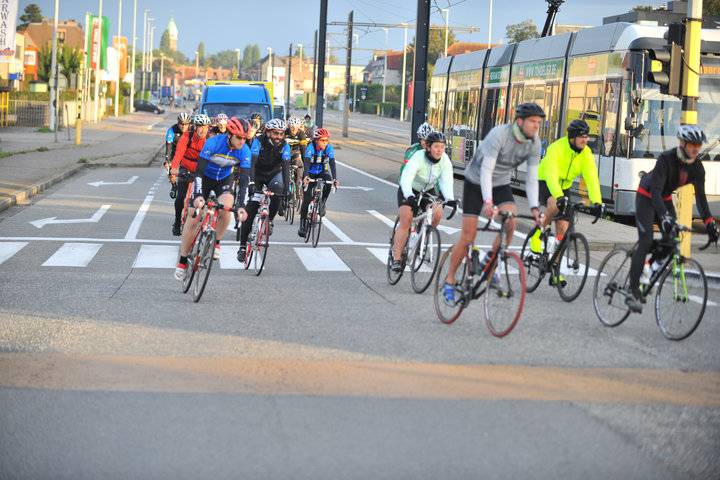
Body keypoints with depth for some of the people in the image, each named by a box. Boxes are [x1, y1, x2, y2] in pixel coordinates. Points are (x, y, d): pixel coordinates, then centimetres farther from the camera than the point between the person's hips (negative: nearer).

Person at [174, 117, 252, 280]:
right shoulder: (213, 142, -30)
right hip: (205, 178, -2)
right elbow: (199, 170, -33)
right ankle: (182, 261, 7)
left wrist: (241, 205, -33)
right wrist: (198, 195, -47)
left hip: (224, 180, 2)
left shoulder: (244, 150, -22)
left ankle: (216, 243, -3)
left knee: (225, 209, -29)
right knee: (192, 220, -7)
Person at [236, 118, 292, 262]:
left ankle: (269, 221, -7)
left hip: (274, 174, 2)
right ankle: (242, 246, -4)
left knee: (277, 191, -33)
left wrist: (287, 188, -41)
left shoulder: (285, 146, -19)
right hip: (258, 174, -2)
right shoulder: (259, 141, -25)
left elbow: (286, 167, -27)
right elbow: (251, 163, -35)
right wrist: (251, 183, -49)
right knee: (250, 209, -11)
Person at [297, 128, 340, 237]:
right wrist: (306, 176, -53)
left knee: (329, 180, -33)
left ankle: (322, 204, -13)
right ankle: (303, 224, 1)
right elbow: (306, 163, -35)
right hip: (310, 173, -2)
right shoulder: (311, 147, -23)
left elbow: (332, 164, -26)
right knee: (307, 198, -11)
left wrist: (335, 179, -43)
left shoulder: (329, 148, -17)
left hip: (322, 172, 2)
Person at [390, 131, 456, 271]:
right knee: (405, 220, -21)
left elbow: (446, 182, -26)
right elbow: (406, 178, -41)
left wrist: (450, 199, -45)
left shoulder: (445, 160, -18)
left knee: (437, 212, -25)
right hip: (409, 191, -4)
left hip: (428, 191, 4)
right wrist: (409, 196, -59)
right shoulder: (418, 158, -30)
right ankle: (396, 259, -17)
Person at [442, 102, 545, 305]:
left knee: (510, 223, -25)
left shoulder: (534, 144, -12)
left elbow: (531, 179, -8)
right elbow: (486, 170, -33)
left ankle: (489, 263, -1)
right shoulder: (499, 134, -29)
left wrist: (534, 208, -21)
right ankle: (449, 281, 13)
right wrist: (488, 202, -44)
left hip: (501, 185, 4)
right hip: (476, 183, -4)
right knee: (467, 238, -5)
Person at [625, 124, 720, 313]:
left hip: (665, 199, 6)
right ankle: (633, 292, -18)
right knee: (645, 242, -17)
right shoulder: (666, 159, -30)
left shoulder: (697, 166, -12)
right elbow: (656, 191, -38)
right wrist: (665, 217, -51)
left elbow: (700, 196, -6)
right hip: (646, 197, -6)